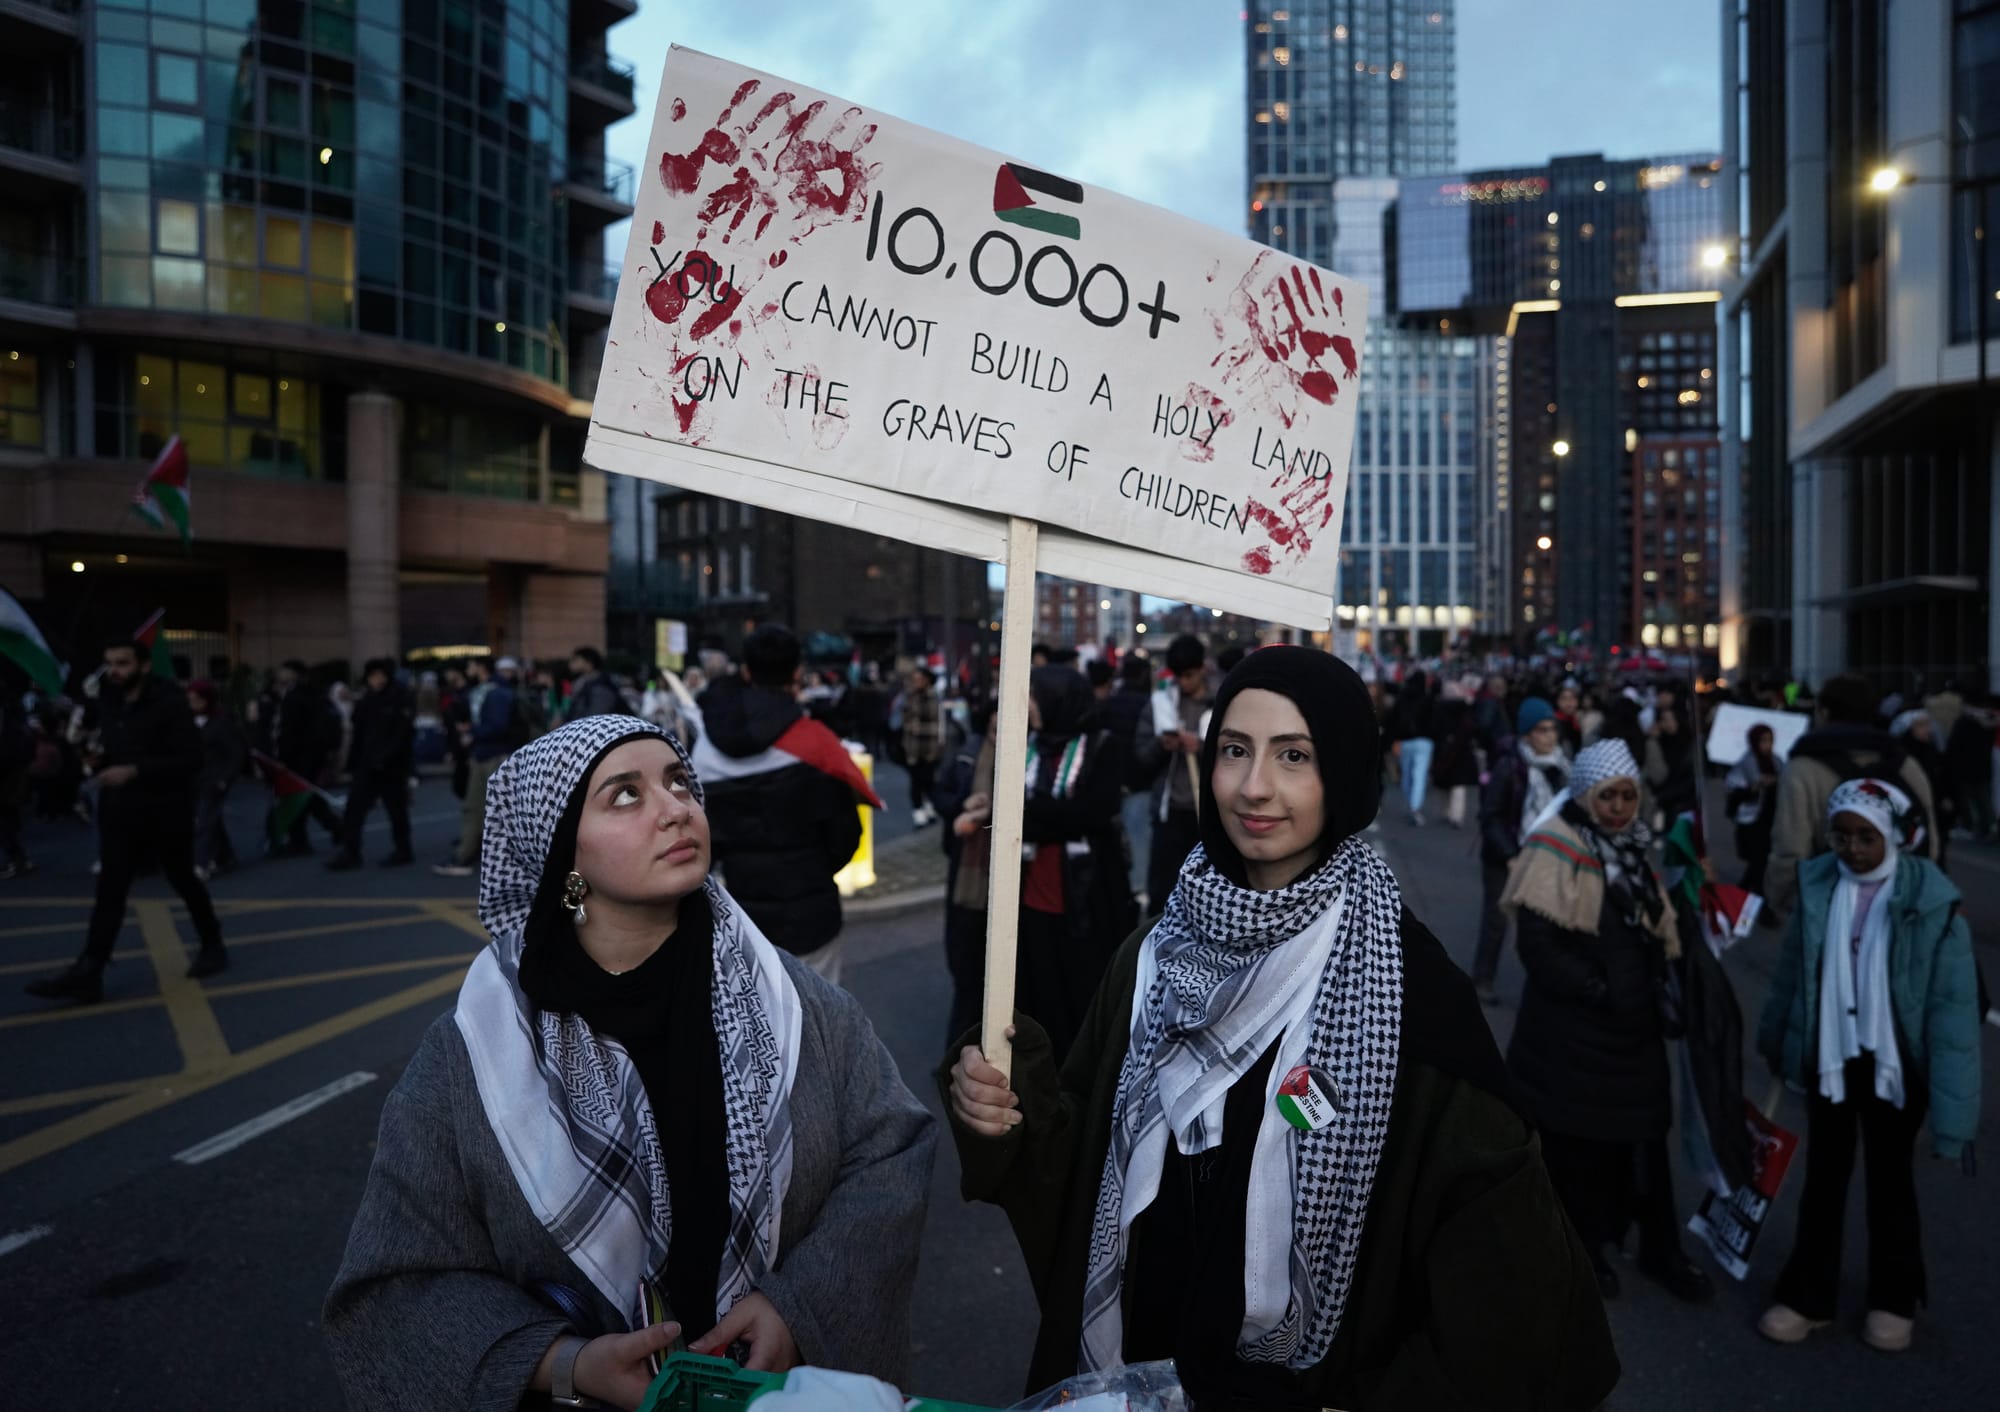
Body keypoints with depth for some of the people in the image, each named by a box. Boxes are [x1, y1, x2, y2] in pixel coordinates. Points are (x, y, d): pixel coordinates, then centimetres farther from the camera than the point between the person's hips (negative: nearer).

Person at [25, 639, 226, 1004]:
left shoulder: (169, 702, -15)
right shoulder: (107, 700, 4)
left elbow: (190, 760, -20)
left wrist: (134, 771, -26)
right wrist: (95, 755, 1)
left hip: (166, 812, -5)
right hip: (120, 812, 5)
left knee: (184, 881, 10)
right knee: (109, 891, -2)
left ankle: (213, 946, 30)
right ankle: (87, 974, -5)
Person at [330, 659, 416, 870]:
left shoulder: (401, 700, -8)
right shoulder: (366, 703, 12)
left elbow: (403, 735, -16)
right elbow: (359, 737, 14)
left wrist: (384, 758, -22)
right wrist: (352, 766, 11)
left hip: (393, 767, -6)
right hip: (367, 766, 6)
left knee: (397, 811, 5)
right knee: (354, 808, 0)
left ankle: (402, 851, 17)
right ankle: (350, 853, 3)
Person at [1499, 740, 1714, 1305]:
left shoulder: (1633, 847, 9)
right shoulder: (1555, 850, -15)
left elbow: (1658, 927, 18)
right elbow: (1535, 941, -21)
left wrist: (1665, 977, 4)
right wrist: (1594, 989, -19)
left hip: (1633, 1021, 7)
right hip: (1571, 1026, -6)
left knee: (1644, 1134, 14)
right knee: (1577, 1140, 7)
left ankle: (1661, 1249, 30)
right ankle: (1583, 1251, 25)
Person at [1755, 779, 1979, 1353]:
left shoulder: (1931, 898, -16)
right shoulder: (1816, 884, -7)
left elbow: (1953, 1000, -14)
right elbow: (1792, 968, 3)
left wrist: (1949, 1100, -15)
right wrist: (1776, 1041, 11)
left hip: (1895, 1060, -2)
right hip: (1828, 1054, 2)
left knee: (1890, 1179, 16)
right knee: (1823, 1175, 14)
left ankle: (1893, 1300, 36)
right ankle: (1807, 1296, 28)